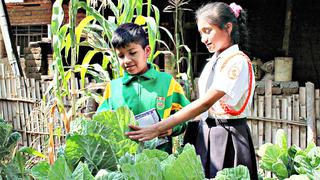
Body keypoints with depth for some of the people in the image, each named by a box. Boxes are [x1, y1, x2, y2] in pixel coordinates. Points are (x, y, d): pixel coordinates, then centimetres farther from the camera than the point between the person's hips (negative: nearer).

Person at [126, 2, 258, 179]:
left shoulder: (237, 62, -16)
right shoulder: (215, 60, 10)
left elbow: (205, 103, -25)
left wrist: (158, 129, -28)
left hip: (227, 137, -7)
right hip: (205, 134, 7)